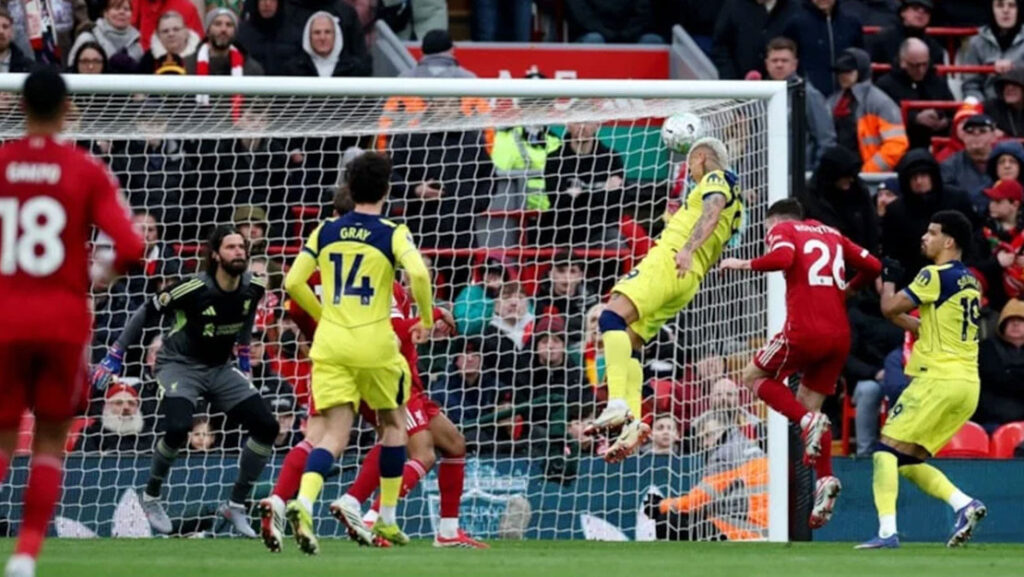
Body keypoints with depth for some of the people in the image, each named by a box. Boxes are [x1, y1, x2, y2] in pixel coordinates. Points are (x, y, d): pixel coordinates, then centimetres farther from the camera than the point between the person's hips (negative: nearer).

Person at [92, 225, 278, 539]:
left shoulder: (253, 289, -8)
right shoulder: (194, 289, -24)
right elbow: (146, 313, -12)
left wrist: (243, 354, 19)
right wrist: (114, 356, -10)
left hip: (221, 368, 6)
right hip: (180, 364, -6)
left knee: (266, 427, -8)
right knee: (177, 429, -30)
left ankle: (236, 505, 8)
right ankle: (151, 497, -3)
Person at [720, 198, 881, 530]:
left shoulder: (782, 229, 6)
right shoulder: (831, 235, 23)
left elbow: (783, 257, -16)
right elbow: (872, 266, 19)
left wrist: (745, 265, -3)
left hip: (806, 329, -6)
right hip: (840, 334, 6)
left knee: (753, 376, 14)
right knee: (808, 402, 16)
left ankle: (808, 422, -9)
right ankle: (825, 479, 0)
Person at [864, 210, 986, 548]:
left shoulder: (937, 276, -9)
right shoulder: (970, 282, 18)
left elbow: (889, 307, -7)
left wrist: (889, 279, 11)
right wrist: (901, 319, 22)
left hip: (938, 378, -8)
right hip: (968, 384, 8)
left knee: (886, 449, -6)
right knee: (909, 460, 14)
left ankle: (887, 532, -18)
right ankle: (964, 504, -4)